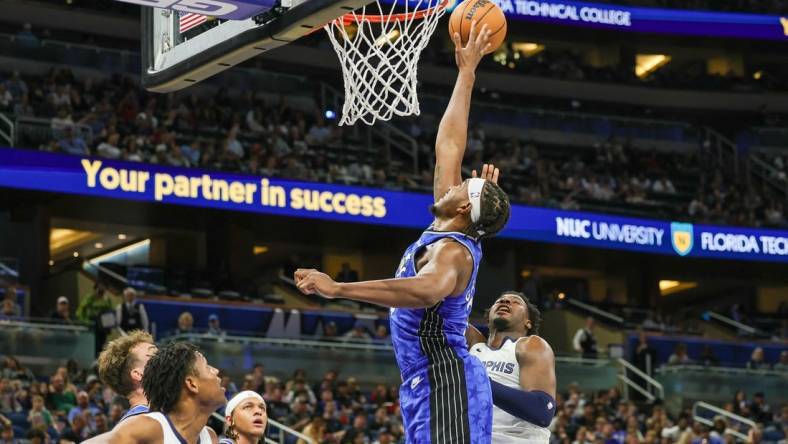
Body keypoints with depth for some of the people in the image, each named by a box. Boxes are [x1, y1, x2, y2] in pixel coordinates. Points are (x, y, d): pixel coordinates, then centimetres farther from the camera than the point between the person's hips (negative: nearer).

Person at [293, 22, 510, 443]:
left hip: (444, 384, -10)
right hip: (428, 383, 10)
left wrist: (338, 289, -45)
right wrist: (466, 73, 25)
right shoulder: (445, 236, 12)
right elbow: (448, 146, 20)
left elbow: (425, 290, -40)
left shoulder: (452, 251, -15)